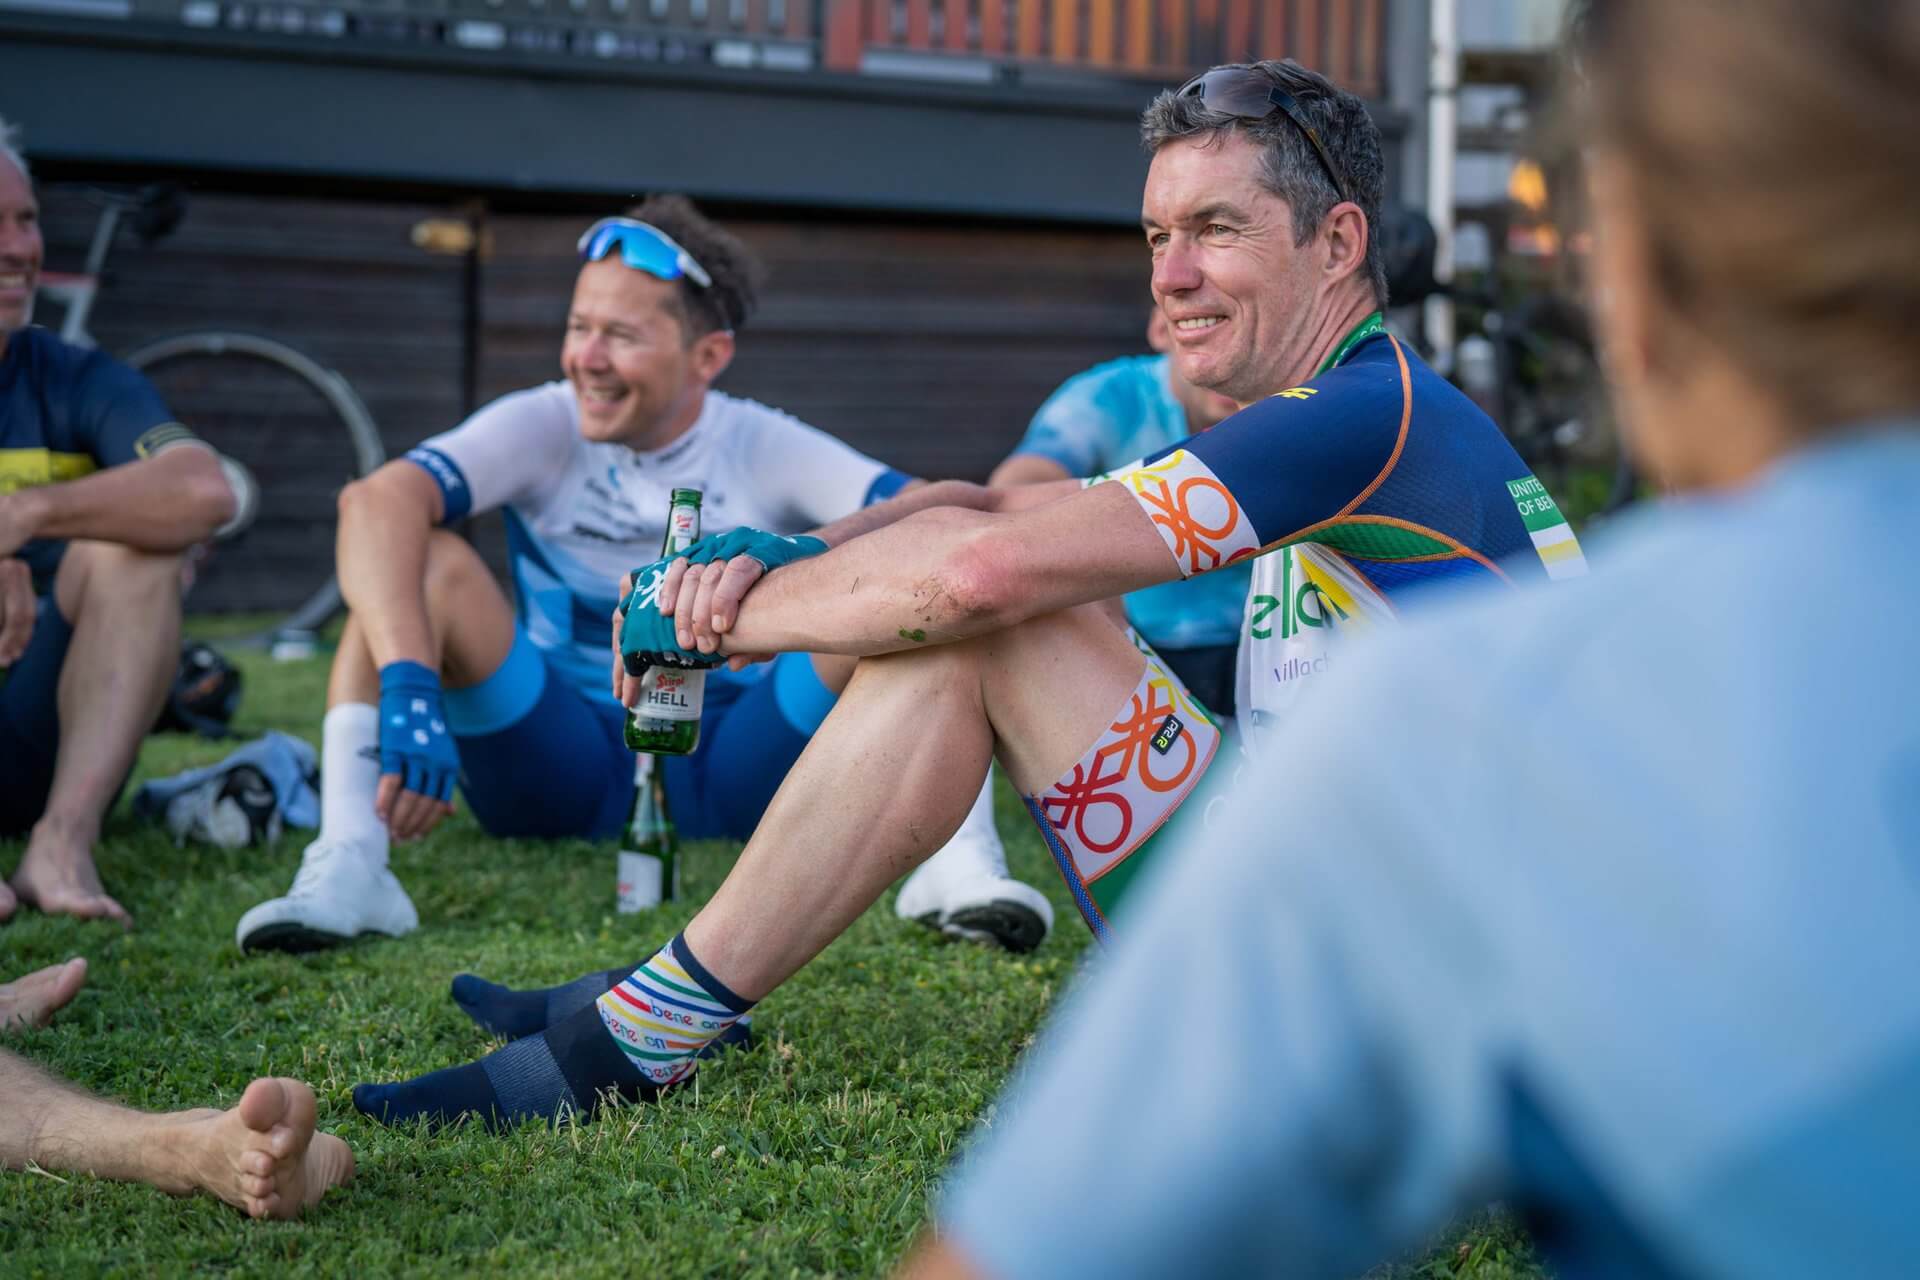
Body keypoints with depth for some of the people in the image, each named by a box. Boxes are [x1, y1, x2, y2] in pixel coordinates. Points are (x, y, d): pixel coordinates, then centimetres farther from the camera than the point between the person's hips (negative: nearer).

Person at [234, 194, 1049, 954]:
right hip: (559, 766, 0)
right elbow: (377, 501, -25)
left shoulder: (767, 449, -3)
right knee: (422, 561, -24)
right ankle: (348, 866, -35)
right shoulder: (540, 428, -5)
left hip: (736, 773, 0)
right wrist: (408, 688, -42)